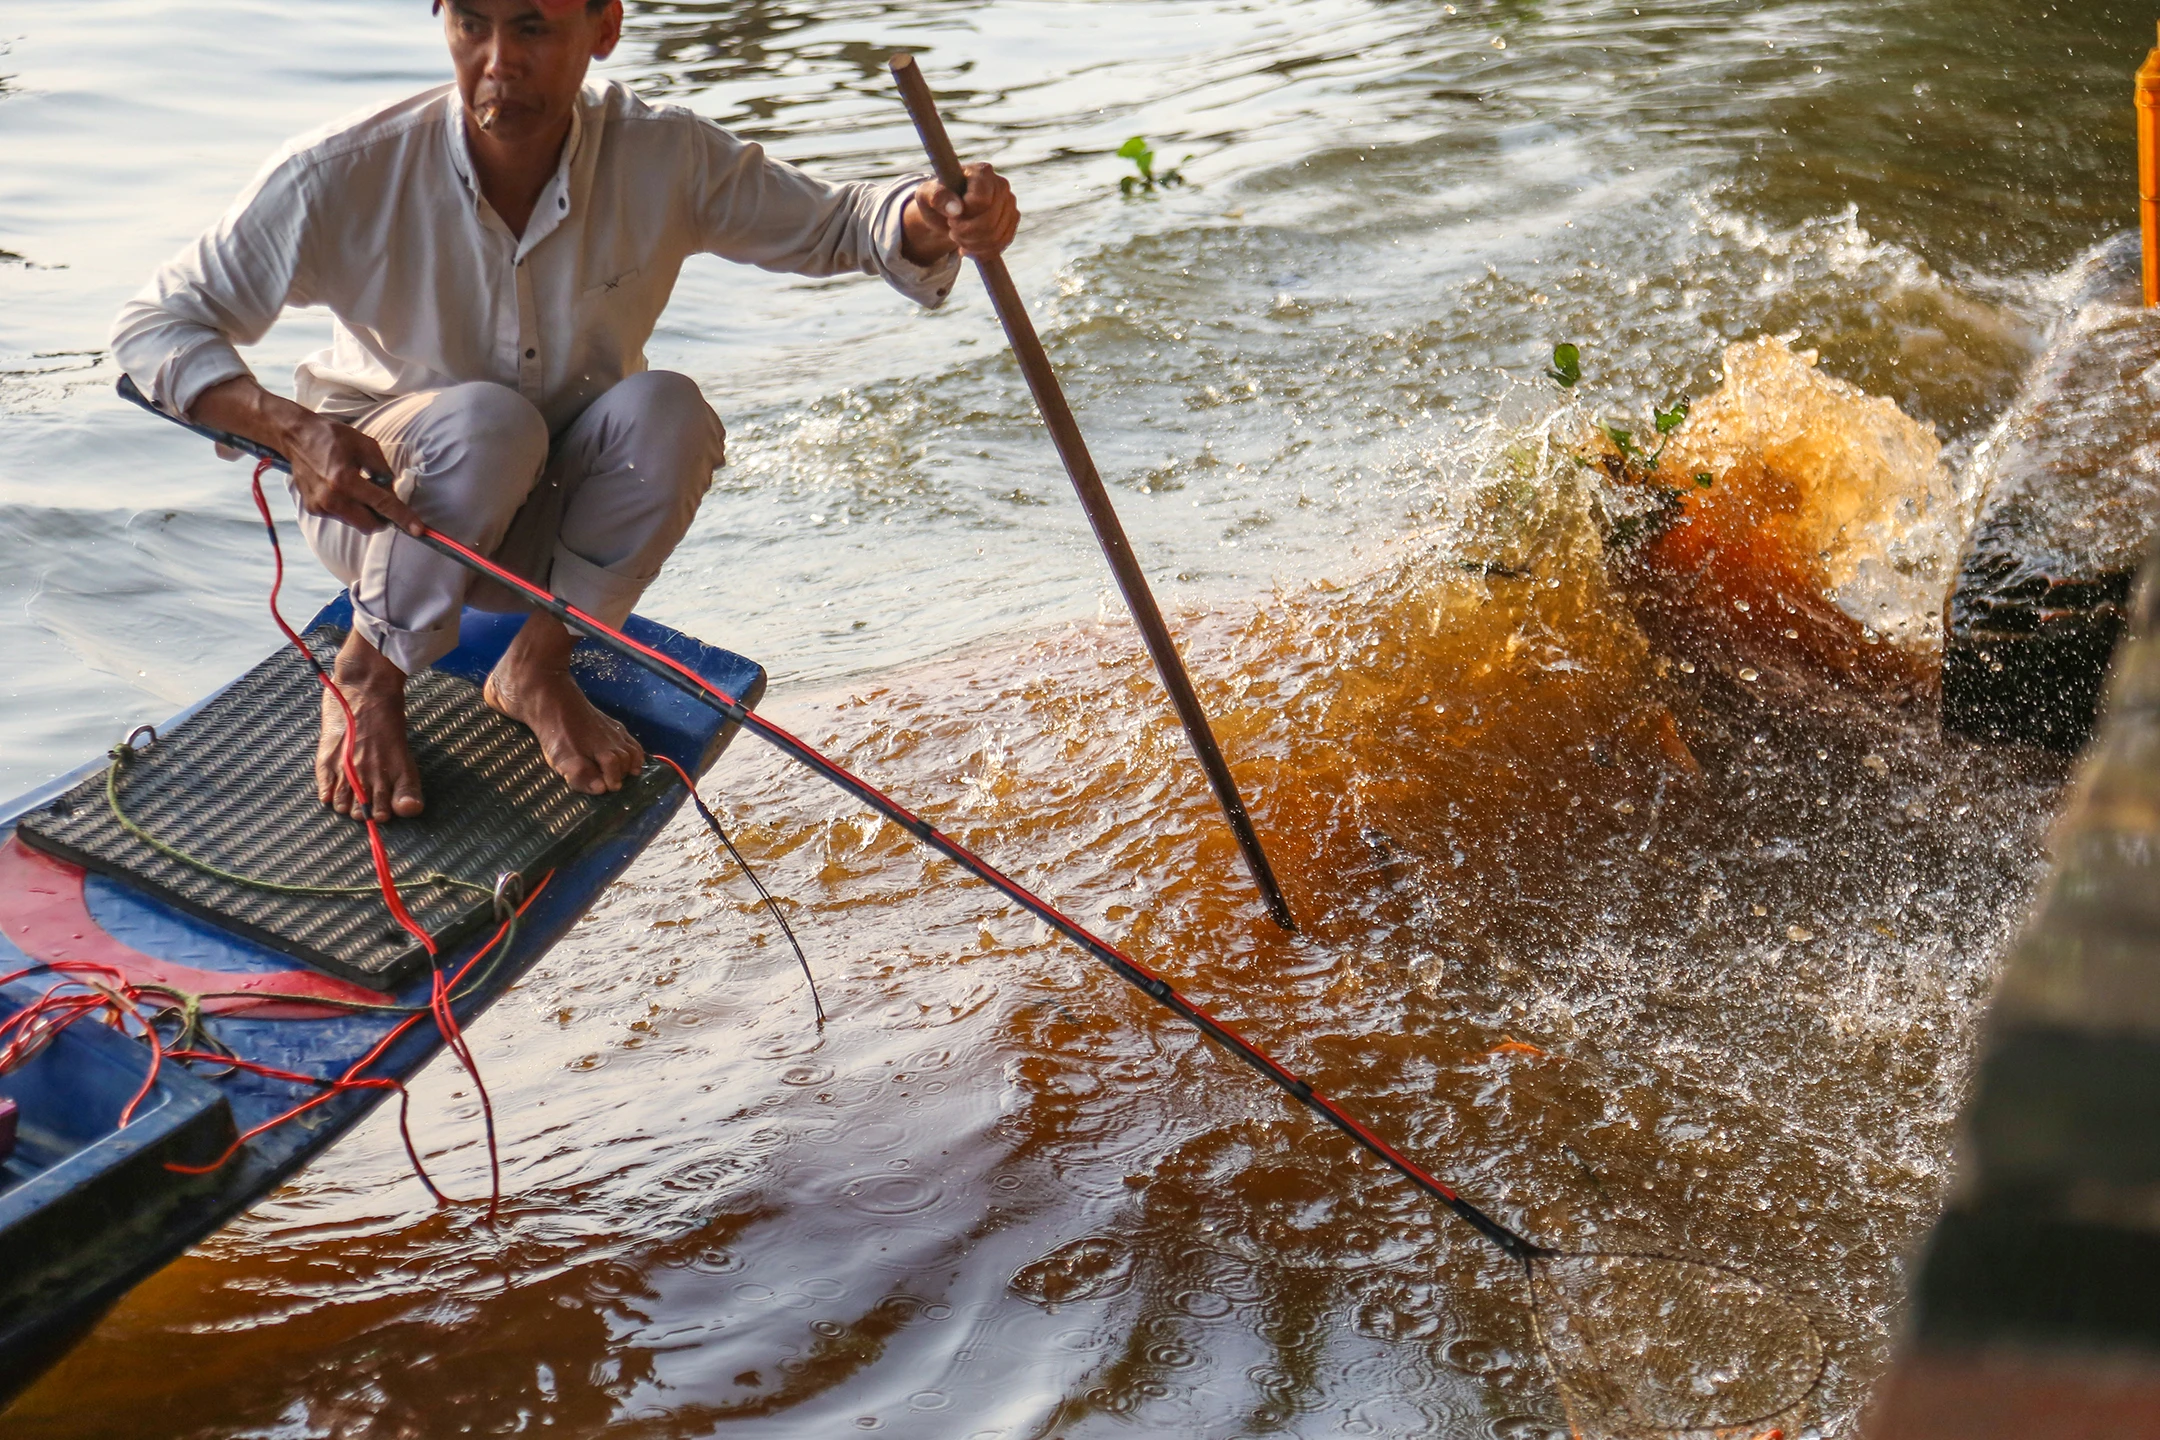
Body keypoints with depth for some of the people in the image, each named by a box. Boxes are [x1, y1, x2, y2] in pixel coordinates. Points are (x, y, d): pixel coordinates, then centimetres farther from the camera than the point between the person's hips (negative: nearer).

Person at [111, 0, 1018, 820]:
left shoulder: (664, 161, -17)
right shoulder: (346, 177, -23)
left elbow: (834, 227, -5)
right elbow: (154, 324, -16)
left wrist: (931, 221, -30)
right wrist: (290, 430, -35)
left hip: (554, 528, 2)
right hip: (375, 501, -2)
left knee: (668, 410, -28)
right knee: (487, 421, -35)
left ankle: (539, 667, -7)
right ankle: (368, 674, -10)